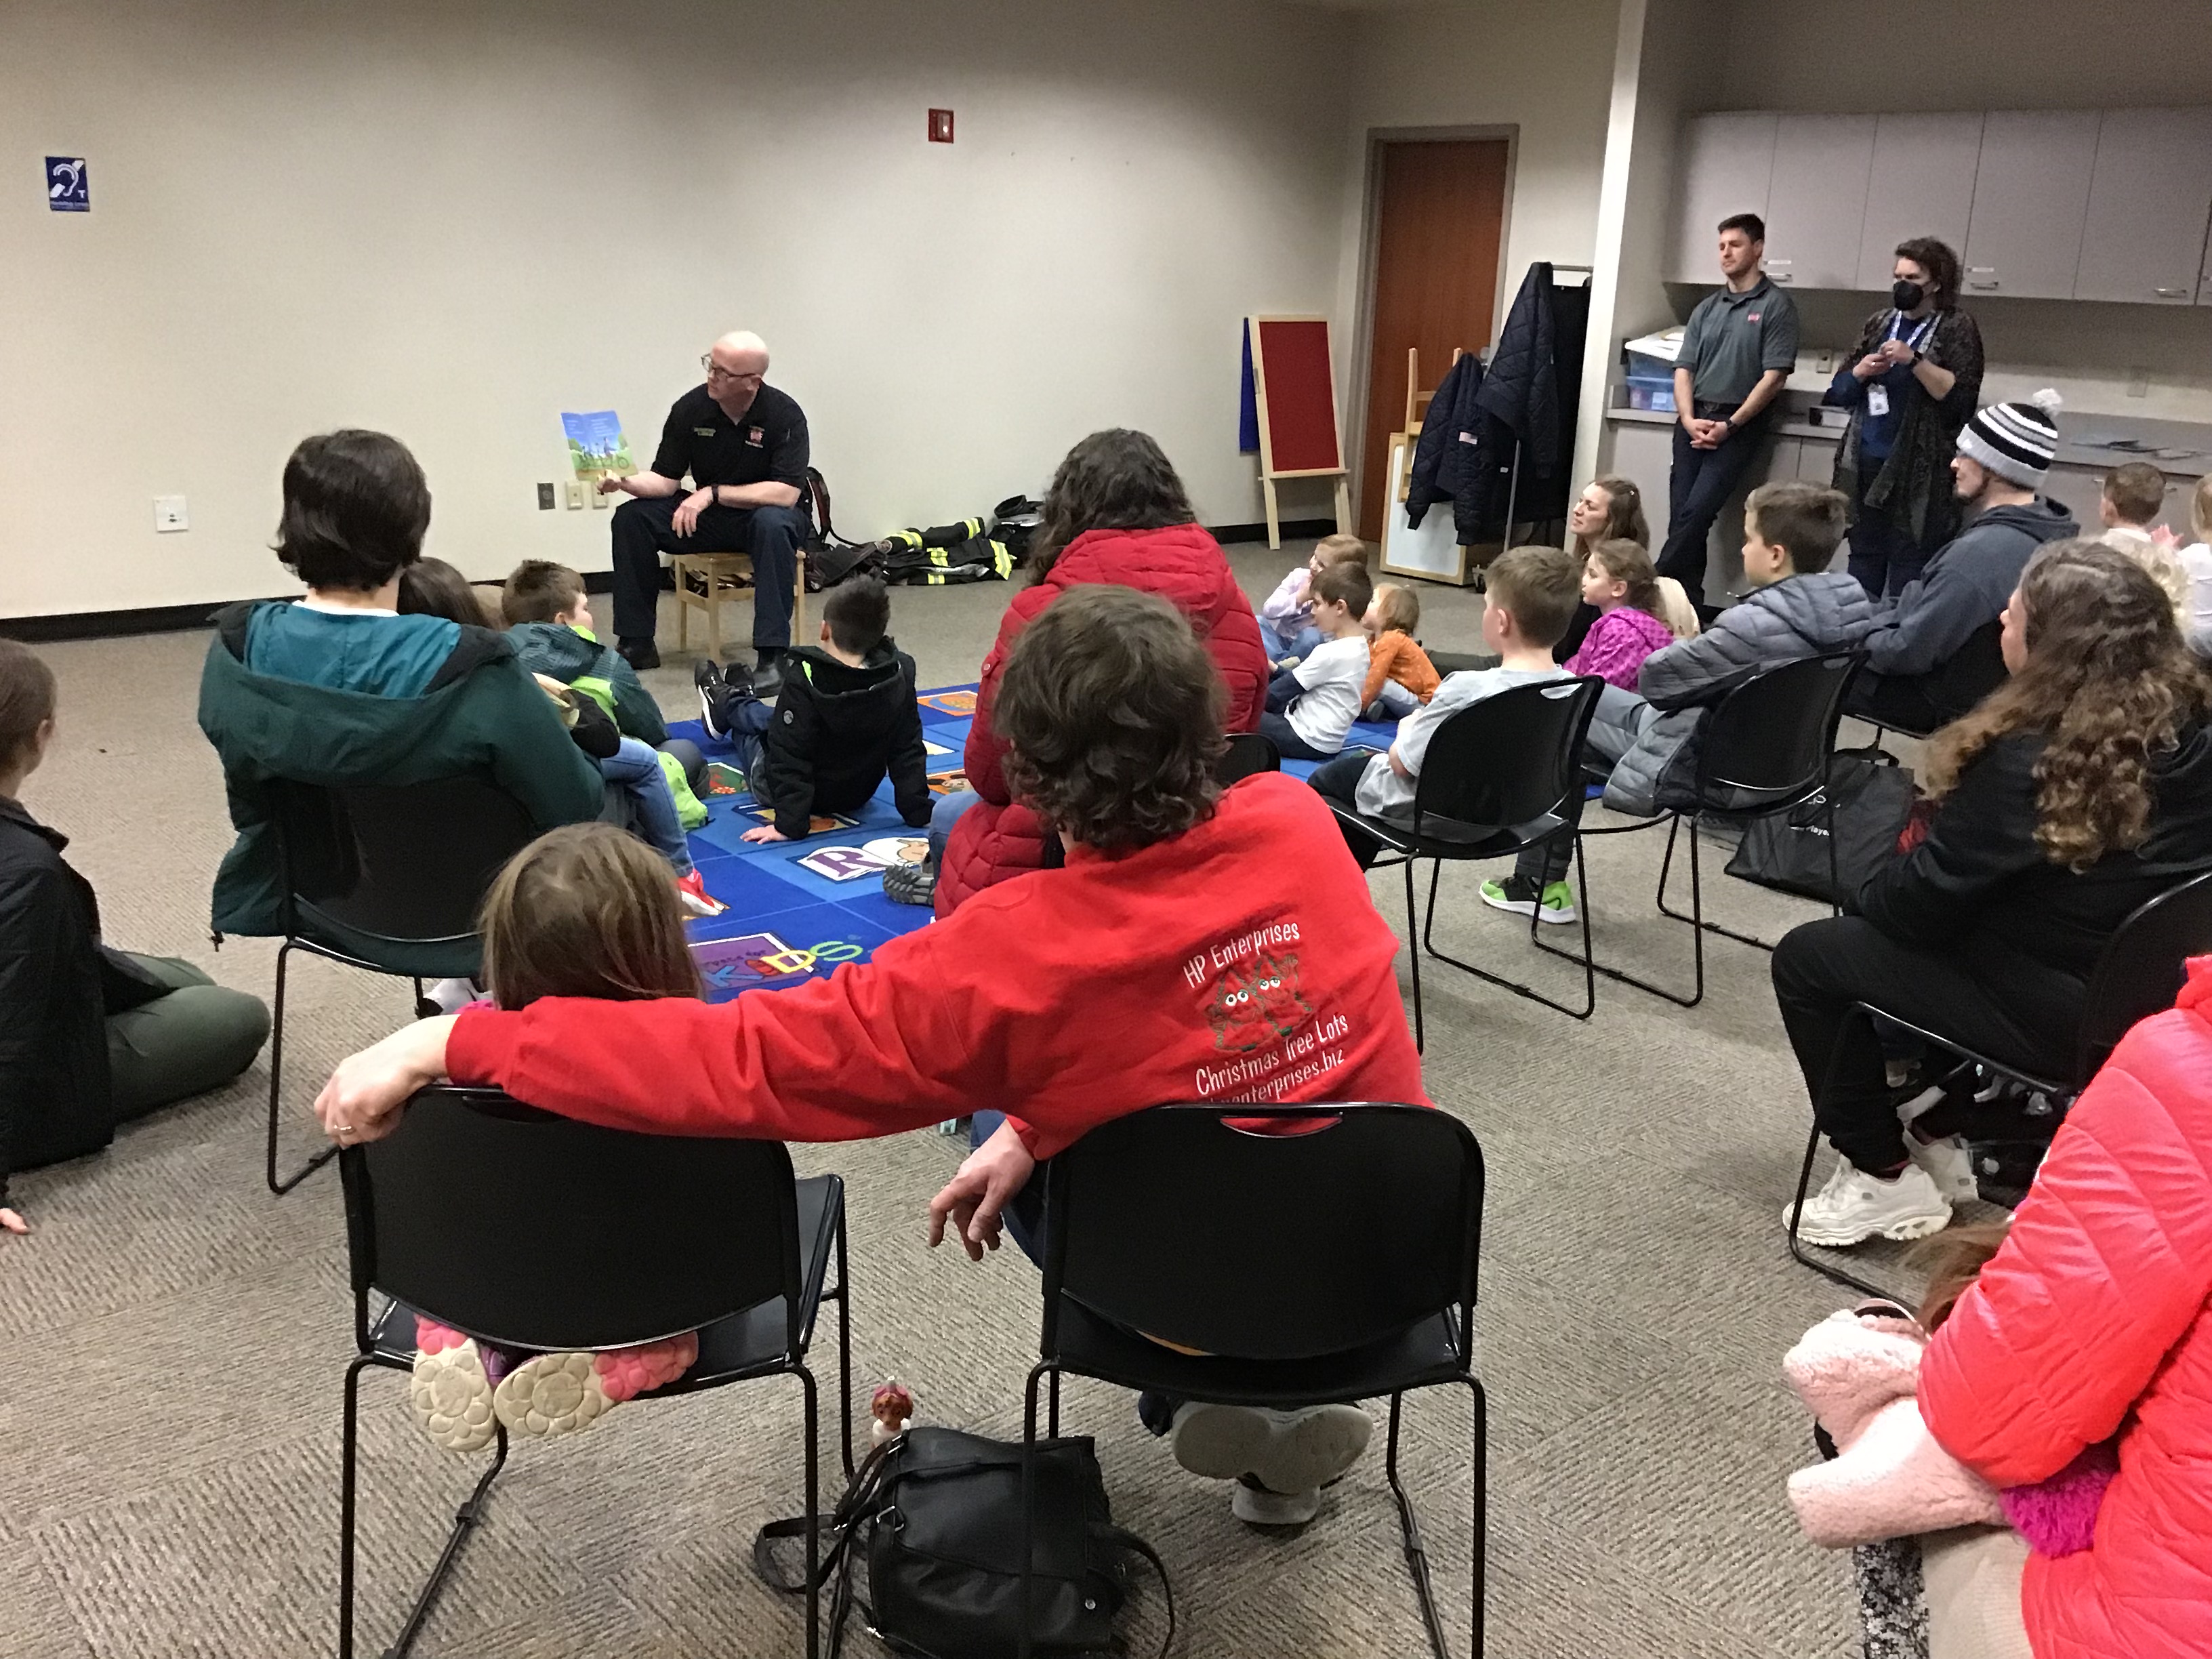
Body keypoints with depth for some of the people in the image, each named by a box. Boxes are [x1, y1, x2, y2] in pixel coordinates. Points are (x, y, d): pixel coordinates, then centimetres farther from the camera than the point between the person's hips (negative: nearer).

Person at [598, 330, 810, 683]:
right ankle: (637, 644, -7)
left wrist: (713, 493, -27)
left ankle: (772, 657, -37)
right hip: (707, 519, 4)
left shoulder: (784, 415, -17)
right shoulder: (690, 408, -6)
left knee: (773, 524, -39)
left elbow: (786, 494, -25)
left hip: (763, 514, -4)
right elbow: (665, 479, -3)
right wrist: (625, 482, -24)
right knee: (632, 517, -14)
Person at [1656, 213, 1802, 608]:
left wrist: (1730, 425, -14)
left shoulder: (1776, 306, 0)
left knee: (1696, 512, -17)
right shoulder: (1706, 308, 17)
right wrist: (1688, 419, -6)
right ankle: (1688, 605, 4)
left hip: (1738, 423, -5)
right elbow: (1684, 368, 12)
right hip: (1694, 421, 5)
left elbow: (1773, 377, -7)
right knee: (1681, 514, -1)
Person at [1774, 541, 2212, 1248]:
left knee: (1807, 957, 3)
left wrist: (1865, 895, 5)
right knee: (1877, 932, 25)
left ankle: (1882, 1177, 10)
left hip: (2061, 1015, -8)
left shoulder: (2030, 761, -25)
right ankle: (1937, 1139, 29)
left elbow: (1924, 897, -16)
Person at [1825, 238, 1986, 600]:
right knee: (1863, 570, 9)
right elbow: (1839, 392, 17)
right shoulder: (1880, 323, 16)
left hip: (1919, 472, -5)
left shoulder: (1958, 329, -1)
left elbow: (1961, 397, -12)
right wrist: (1860, 372, -4)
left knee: (1908, 582, -8)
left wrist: (1915, 360, -20)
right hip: (1866, 465, 6)